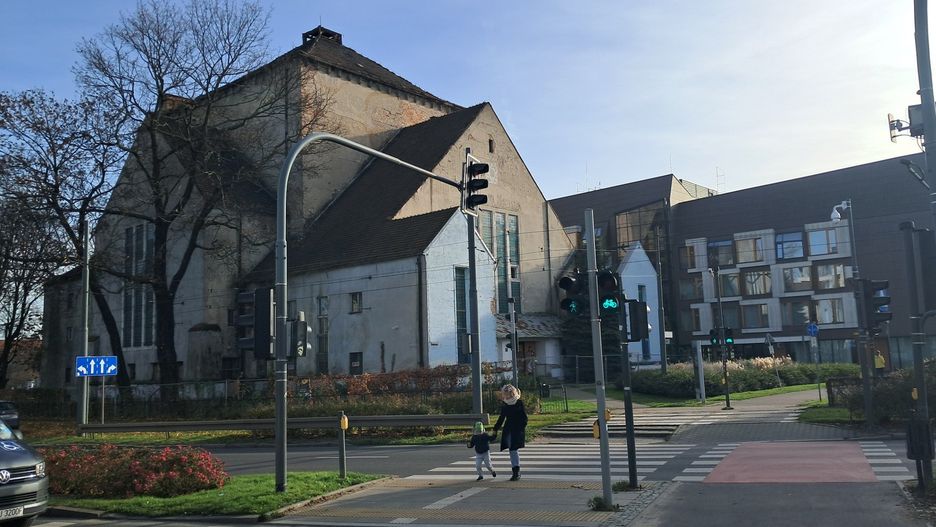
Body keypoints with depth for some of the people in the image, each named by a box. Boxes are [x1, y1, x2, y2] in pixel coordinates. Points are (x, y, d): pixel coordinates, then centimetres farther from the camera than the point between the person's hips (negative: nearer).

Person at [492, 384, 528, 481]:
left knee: (513, 449, -13)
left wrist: (523, 427, -10)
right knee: (512, 450, 2)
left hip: (518, 429, -4)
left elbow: (524, 417, -1)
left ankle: (516, 471, -10)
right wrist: (495, 429, 17)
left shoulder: (519, 403, -1)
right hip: (508, 430, 4)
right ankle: (516, 472, 9)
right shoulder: (504, 405, 10)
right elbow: (501, 418, 18)